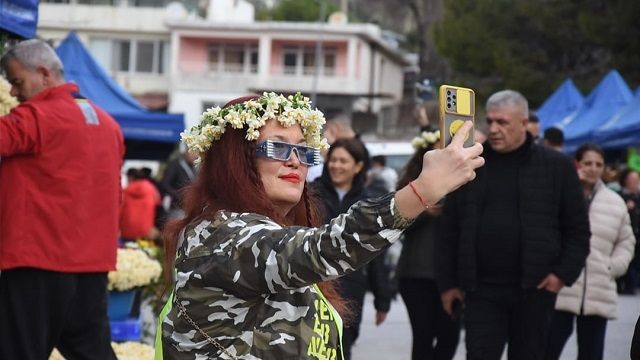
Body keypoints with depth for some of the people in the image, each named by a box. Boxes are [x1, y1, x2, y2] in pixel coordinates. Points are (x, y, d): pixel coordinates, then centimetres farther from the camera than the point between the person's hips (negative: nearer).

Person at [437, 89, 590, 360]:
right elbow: (449, 231, 9)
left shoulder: (557, 167, 1)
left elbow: (577, 229, 3)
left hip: (535, 290, -1)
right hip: (481, 290, 1)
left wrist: (564, 273, -8)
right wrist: (447, 282, 6)